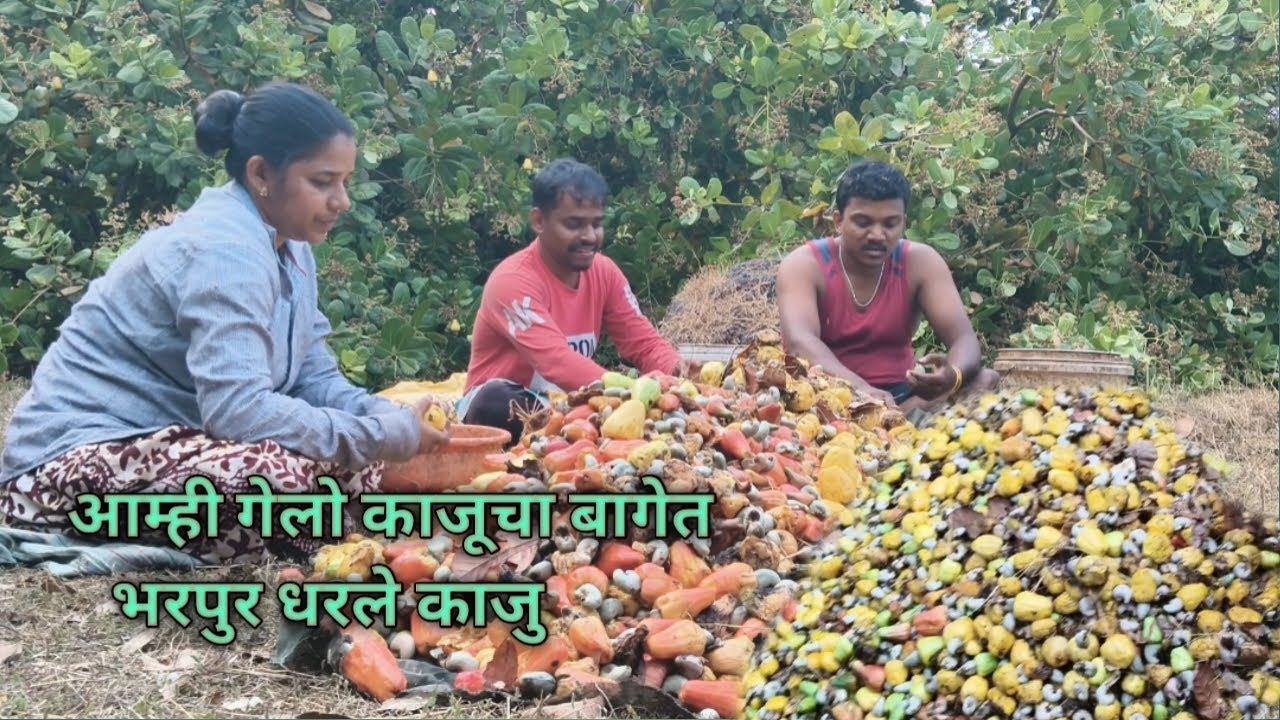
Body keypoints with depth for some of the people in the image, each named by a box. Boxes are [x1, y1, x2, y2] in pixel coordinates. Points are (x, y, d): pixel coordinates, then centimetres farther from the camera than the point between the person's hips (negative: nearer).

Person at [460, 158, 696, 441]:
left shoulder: (603, 271, -1)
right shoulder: (512, 280, -23)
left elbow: (644, 343, -1)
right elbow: (557, 361, -36)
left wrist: (677, 371, -25)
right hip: (502, 410, -4)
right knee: (496, 400, -39)